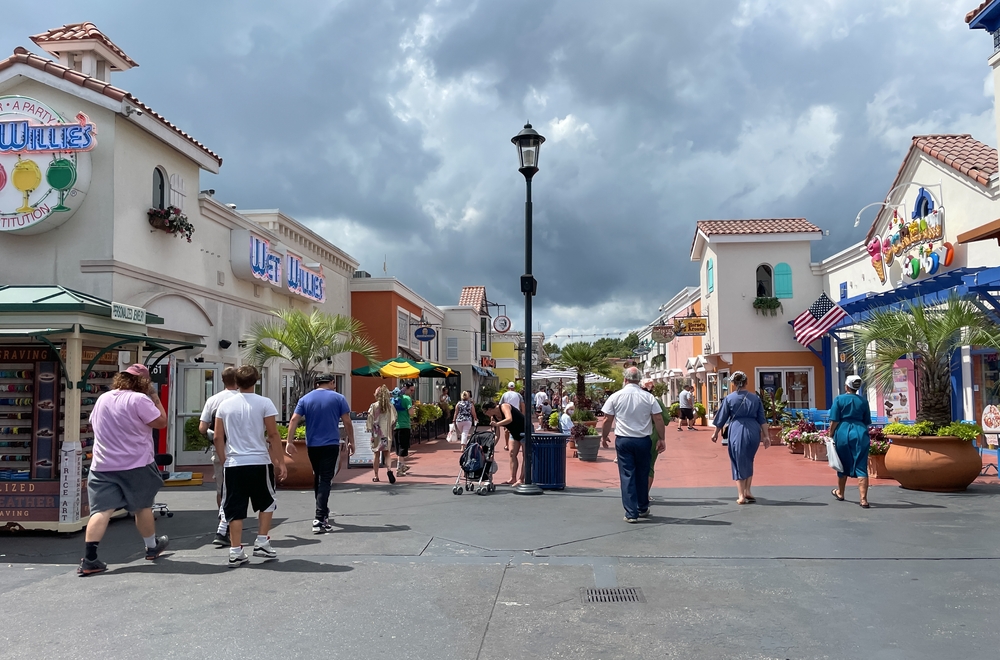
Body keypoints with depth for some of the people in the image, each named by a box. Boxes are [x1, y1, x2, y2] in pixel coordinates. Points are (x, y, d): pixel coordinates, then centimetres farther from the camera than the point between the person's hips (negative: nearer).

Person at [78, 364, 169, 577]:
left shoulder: (103, 399, 10)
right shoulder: (139, 399, -12)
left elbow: (94, 423, 25)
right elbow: (161, 422, -11)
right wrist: (155, 398, -1)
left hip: (103, 465, 4)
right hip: (136, 464, -4)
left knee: (101, 510, -3)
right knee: (142, 506, 13)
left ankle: (89, 559, -13)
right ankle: (152, 547, 30)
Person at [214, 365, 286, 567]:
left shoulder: (225, 405, 5)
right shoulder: (264, 403, -4)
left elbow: (218, 438, 5)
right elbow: (273, 435, -5)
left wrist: (224, 461, 15)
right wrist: (280, 462, 0)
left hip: (233, 464, 2)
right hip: (259, 462, -2)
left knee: (235, 509, 7)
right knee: (266, 503, 18)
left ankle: (236, 552, 8)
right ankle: (262, 543, 15)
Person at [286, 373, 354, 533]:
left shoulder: (305, 399, 6)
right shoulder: (338, 398, -1)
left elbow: (294, 420, -2)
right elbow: (347, 422, -3)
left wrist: (289, 441, 0)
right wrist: (351, 442, 6)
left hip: (312, 445, 4)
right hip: (331, 445, -4)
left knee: (317, 477, 20)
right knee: (325, 480, -5)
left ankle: (323, 512, 33)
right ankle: (319, 520, -15)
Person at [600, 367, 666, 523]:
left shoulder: (615, 397, -4)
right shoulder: (649, 397, -3)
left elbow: (608, 420, -1)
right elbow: (658, 419, -3)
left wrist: (604, 436, 13)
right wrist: (662, 439, 7)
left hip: (623, 440, -1)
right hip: (643, 440, 1)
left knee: (627, 476, 2)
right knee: (642, 475, 15)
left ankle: (631, 513, -1)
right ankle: (643, 509, 27)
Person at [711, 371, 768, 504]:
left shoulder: (729, 398, -1)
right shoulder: (755, 398, 6)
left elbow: (721, 418, 5)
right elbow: (762, 419, 5)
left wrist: (716, 433, 17)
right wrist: (766, 436, 8)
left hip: (737, 432, -3)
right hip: (753, 432, 3)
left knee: (738, 463, 7)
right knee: (748, 461, 21)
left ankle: (741, 496, 5)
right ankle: (747, 491, 20)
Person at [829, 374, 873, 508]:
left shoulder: (839, 399, -3)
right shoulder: (863, 401, 7)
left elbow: (834, 421, -6)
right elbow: (867, 422, 14)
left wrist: (831, 436, 2)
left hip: (843, 433, -1)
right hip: (860, 433, 1)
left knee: (843, 465, 15)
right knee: (861, 467, 0)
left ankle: (840, 493, 34)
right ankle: (863, 500, -7)